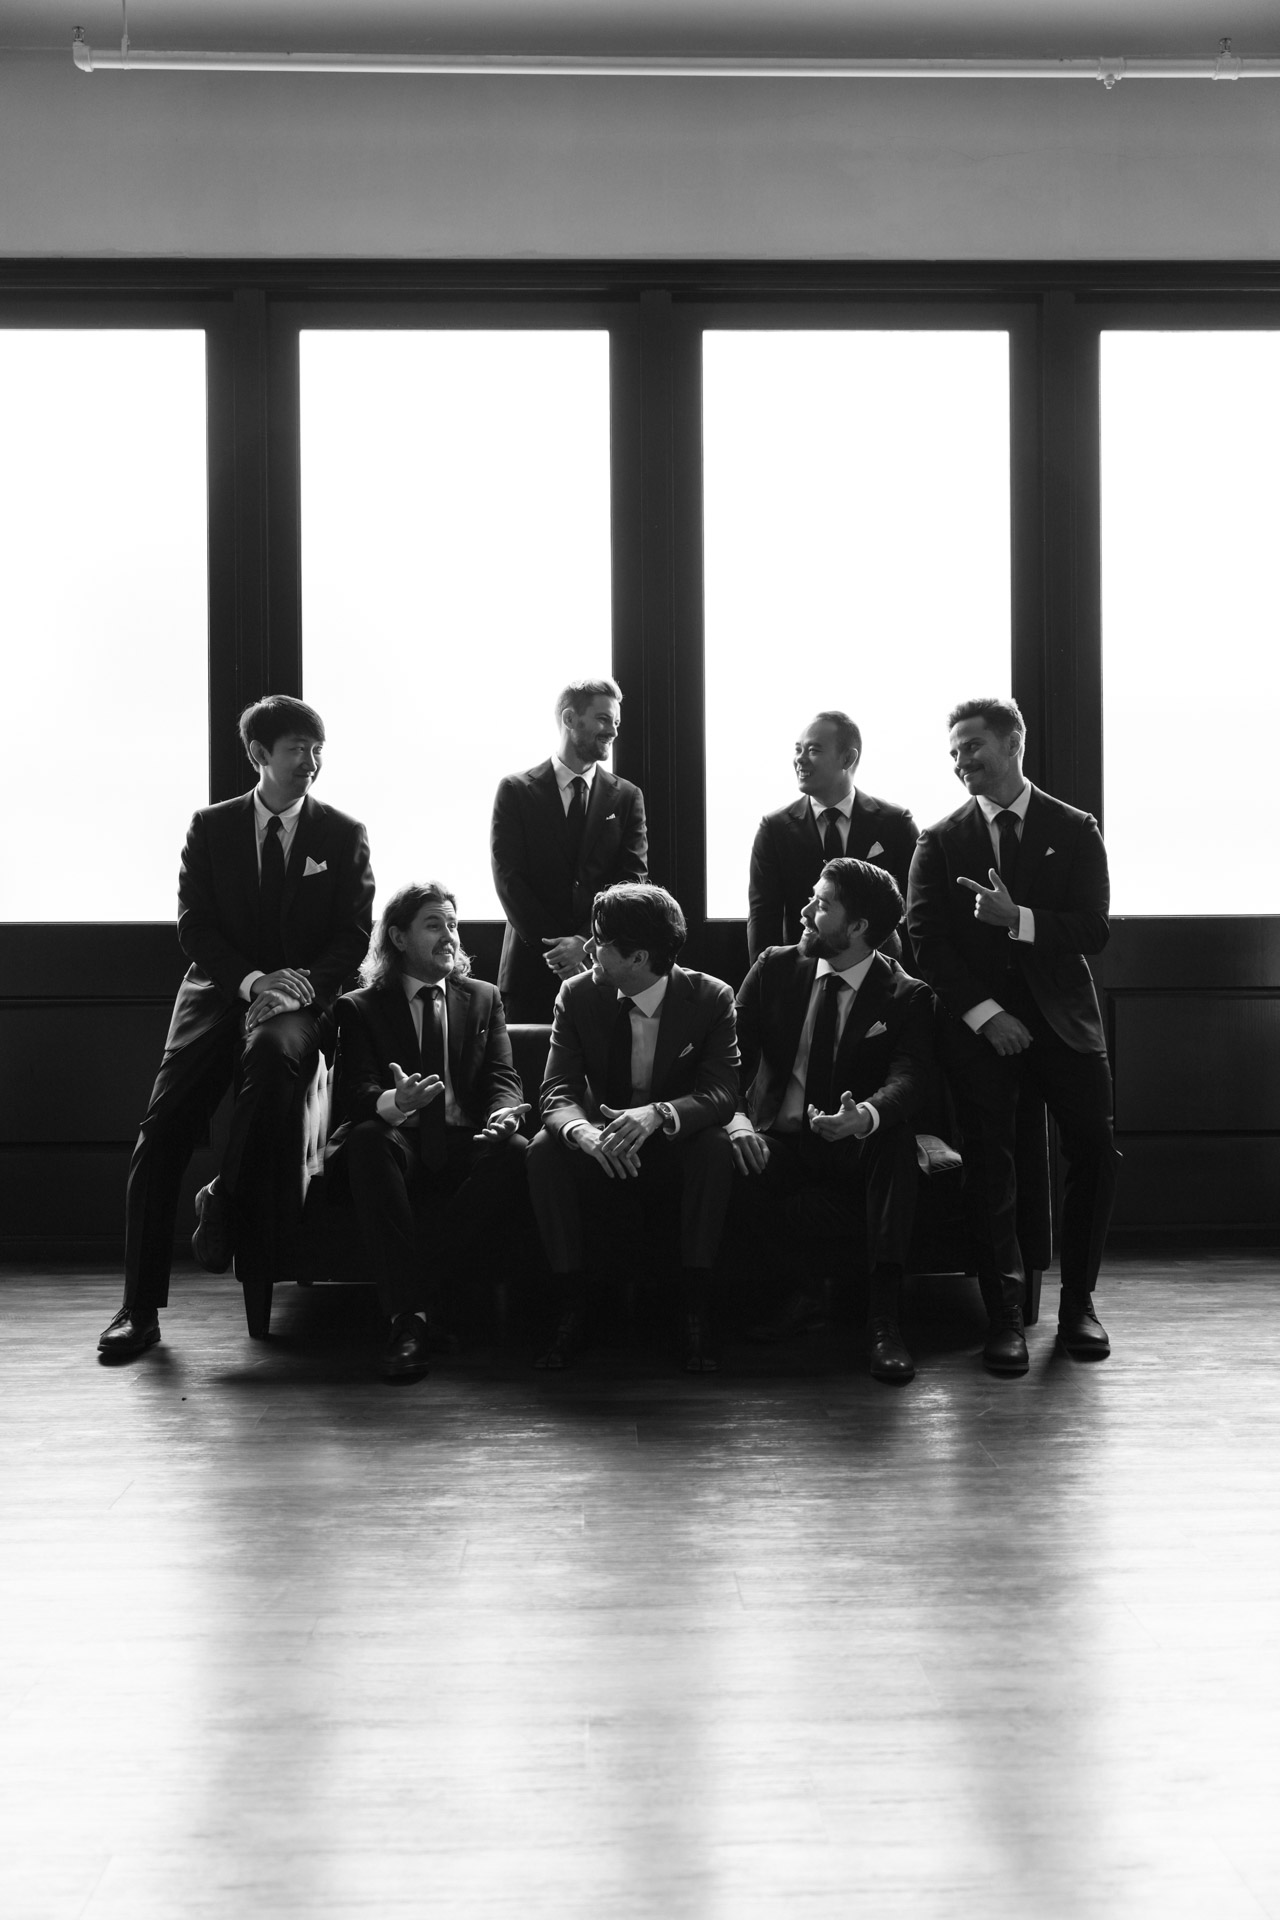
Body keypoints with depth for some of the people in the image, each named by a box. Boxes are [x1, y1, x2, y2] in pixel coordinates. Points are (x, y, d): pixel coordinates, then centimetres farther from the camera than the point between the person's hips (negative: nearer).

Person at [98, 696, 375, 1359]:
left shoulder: (344, 835, 8)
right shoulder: (211, 827, 9)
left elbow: (354, 934, 5)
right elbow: (194, 926, 3)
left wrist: (306, 982, -15)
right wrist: (251, 980, -15)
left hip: (301, 997, -1)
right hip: (219, 989, 1)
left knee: (271, 1050, -39)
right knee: (160, 1134, -17)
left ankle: (227, 1203, -19)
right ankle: (140, 1307, -13)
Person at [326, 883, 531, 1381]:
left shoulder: (484, 998, 20)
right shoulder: (360, 1008, 10)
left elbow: (502, 1077, 9)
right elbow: (354, 1091, -4)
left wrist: (503, 1112, -17)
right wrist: (394, 1102, -29)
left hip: (463, 1144, 2)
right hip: (397, 1141, -2)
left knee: (515, 1152, -31)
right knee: (368, 1140, -37)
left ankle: (418, 1279, -27)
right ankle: (407, 1313, -40)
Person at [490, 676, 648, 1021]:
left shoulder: (627, 797, 9)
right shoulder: (516, 791, 4)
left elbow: (633, 883, 1)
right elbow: (508, 879, -4)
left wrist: (587, 943, -13)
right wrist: (553, 947, -12)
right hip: (532, 967, -1)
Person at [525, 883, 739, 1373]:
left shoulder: (711, 997, -11)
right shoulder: (578, 995, -6)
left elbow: (721, 1093, -20)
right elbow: (557, 1091, -13)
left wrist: (658, 1114, -41)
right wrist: (583, 1131, -39)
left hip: (676, 1149, -1)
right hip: (601, 1148, 2)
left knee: (716, 1148, -33)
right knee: (544, 1150, -28)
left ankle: (695, 1309, -26)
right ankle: (569, 1308, -21)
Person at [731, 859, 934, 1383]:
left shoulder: (907, 997, -1)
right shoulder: (775, 968, 7)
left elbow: (908, 1079, -18)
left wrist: (866, 1115, -42)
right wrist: (736, 1117, -20)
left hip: (856, 1148, -1)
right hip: (776, 1140, 1)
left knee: (897, 1136, -36)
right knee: (726, 1163, -33)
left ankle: (884, 1315, -37)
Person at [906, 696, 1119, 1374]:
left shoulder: (1074, 830, 5)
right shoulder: (940, 841, 7)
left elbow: (1093, 931, -2)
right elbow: (925, 940, -1)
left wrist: (1018, 919, -18)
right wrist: (983, 1013, -12)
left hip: (1061, 1014, 0)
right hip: (978, 1022, 0)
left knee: (1094, 1153, -5)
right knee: (989, 1166, -4)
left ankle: (1078, 1302, 11)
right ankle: (1005, 1314, 3)